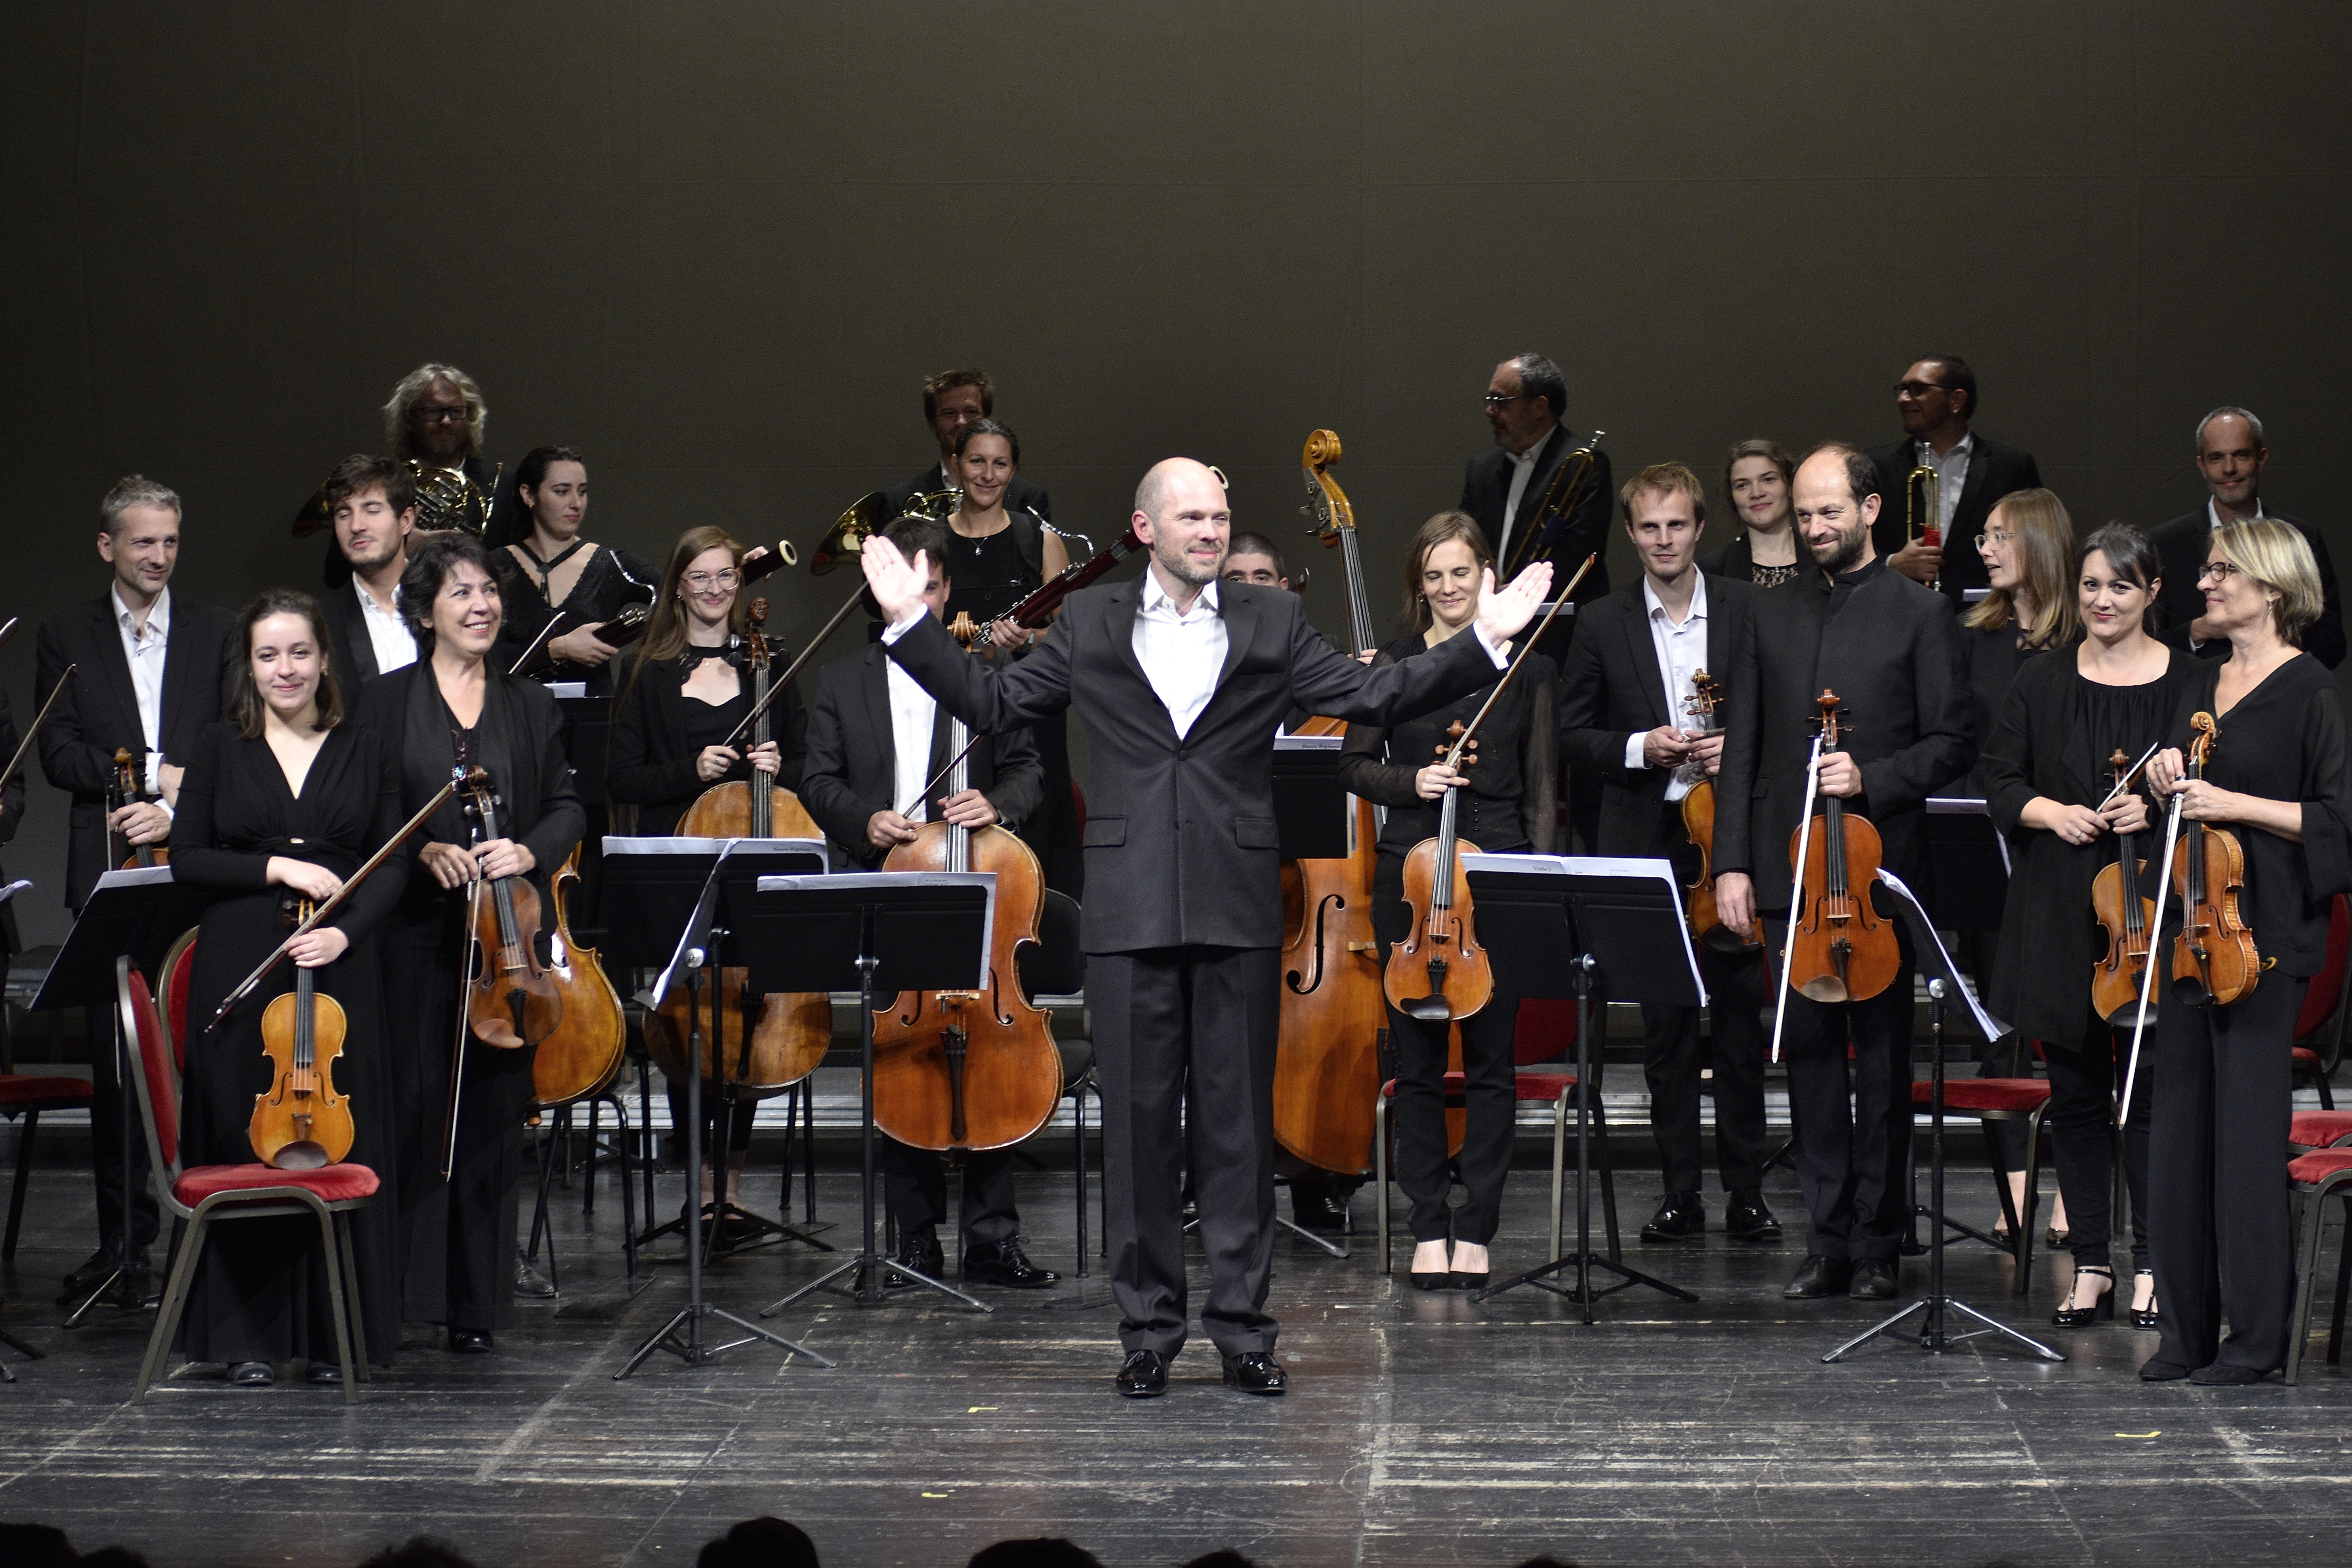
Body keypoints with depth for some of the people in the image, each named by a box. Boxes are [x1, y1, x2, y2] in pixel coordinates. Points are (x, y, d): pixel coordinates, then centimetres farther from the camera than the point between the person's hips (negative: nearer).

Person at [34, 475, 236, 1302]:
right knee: (115, 1057, 2)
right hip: (110, 870, 1)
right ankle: (125, 1235, 9)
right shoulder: (67, 637, 10)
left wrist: (179, 808, -14)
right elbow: (58, 753, 2)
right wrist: (149, 772, -12)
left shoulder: (218, 633, 9)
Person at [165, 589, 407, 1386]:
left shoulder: (364, 753, 8)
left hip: (339, 972, 1)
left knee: (341, 1145, 0)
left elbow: (391, 866, 4)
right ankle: (247, 1334, 8)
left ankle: (332, 1334, 8)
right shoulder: (220, 750, 6)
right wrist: (276, 868, -11)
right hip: (239, 968, -1)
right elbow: (186, 858, 2)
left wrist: (347, 930, -14)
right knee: (243, 1144, 0)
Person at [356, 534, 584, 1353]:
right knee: (408, 1107, -4)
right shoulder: (386, 701, 5)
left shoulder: (530, 704, 13)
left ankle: (476, 1300, 7)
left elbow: (568, 807, 12)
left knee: (491, 1114, 2)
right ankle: (393, 1290, 2)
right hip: (414, 934, -2)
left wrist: (530, 850, -8)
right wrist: (423, 851, -15)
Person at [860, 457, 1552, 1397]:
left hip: (1238, 910, 0)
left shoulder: (1271, 623, 8)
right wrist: (912, 623, 5)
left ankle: (1243, 1329, 10)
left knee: (1239, 1123, 3)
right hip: (1130, 912, 0)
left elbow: (1375, 699, 4)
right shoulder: (1090, 624, 9)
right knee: (1137, 1124, 4)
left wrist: (1484, 640, -5)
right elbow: (990, 703, 12)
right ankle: (1148, 1329, 12)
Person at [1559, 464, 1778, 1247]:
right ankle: (1680, 1192, 11)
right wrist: (1640, 749, -10)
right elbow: (1574, 733, 7)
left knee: (1742, 1019, 2)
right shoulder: (1602, 625, 4)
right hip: (1647, 845, 1)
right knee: (1665, 1024, 5)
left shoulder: (1751, 611, 3)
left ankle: (1746, 1190, 10)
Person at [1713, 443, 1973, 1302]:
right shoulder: (1773, 616, 12)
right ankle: (1828, 1239, 11)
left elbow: (1952, 742, -2)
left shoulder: (1920, 613, 1)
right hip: (1790, 868, 4)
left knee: (1883, 1059, 2)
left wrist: (1872, 778, -18)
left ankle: (1877, 1245, 7)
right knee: (1809, 1052, 6)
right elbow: (1742, 747, 11)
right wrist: (1732, 861, 3)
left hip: (1880, 867, -3)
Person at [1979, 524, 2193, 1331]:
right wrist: (2051, 812, -9)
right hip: (2060, 909, 2)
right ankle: (2090, 1265, 13)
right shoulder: (2043, 680, 8)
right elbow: (1999, 780, 9)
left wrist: (2158, 807, -14)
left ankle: (2150, 1263, 6)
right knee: (2075, 1092, 6)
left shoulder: (2188, 681, 1)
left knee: (2151, 1088, -3)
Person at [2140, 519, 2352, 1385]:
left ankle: (2256, 1336, -1)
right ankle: (2186, 1328, 11)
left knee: (2249, 1130, -7)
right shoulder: (2204, 683, 16)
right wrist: (2167, 778, 4)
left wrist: (2235, 804, -15)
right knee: (2180, 1125, 5)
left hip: (2263, 932, -7)